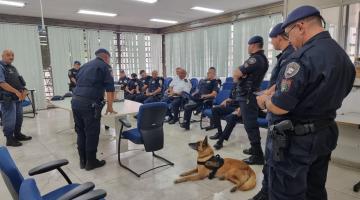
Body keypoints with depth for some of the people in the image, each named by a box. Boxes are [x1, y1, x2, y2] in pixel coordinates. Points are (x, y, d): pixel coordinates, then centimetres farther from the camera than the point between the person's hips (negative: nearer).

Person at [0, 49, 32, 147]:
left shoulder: (13, 68, 16)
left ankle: (18, 135, 28)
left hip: (17, 98, 8)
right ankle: (9, 139, 6)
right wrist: (16, 92, -22)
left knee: (19, 118, 15)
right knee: (10, 119, -4)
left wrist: (24, 90, -3)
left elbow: (19, 82, 17)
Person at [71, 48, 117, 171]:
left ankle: (83, 161, 25)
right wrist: (110, 108, 6)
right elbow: (110, 89, -1)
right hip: (89, 103, -7)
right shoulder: (104, 66, 3)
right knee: (92, 133, 4)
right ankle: (91, 162, 15)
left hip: (75, 101, 8)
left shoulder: (85, 65, 23)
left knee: (81, 132, 15)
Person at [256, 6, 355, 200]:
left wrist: (265, 100, -4)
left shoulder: (302, 58, -22)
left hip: (294, 141, -9)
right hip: (325, 135, 9)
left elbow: (279, 107, -25)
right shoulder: (343, 56, 7)